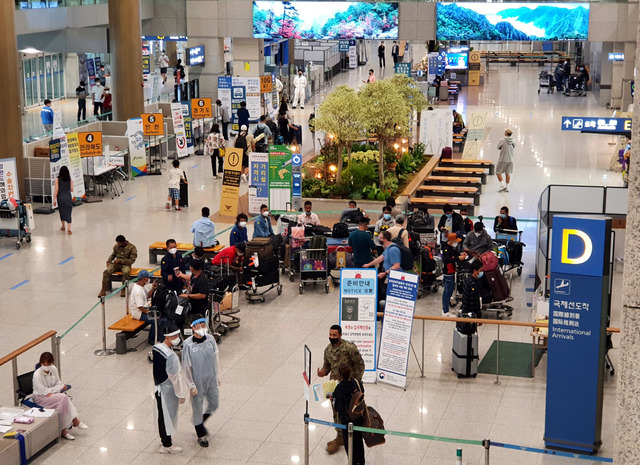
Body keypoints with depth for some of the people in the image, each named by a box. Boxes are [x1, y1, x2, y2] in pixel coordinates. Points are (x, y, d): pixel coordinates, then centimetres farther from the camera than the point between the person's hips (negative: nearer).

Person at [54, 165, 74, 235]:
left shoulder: (57, 179, -7)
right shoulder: (70, 179, -3)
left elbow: (56, 190, -6)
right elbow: (72, 190, 1)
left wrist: (54, 199, 1)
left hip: (60, 198, 0)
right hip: (68, 197, 0)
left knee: (62, 212, 18)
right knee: (68, 213, 0)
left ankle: (63, 226, 34)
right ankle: (69, 229, -8)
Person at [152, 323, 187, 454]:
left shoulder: (155, 348, -3)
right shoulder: (171, 356, -28)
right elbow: (175, 377, -22)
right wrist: (181, 394, -12)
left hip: (157, 388, 8)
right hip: (168, 390, -8)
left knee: (161, 415, 21)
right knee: (168, 416, 6)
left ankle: (164, 439, 37)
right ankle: (167, 445, 18)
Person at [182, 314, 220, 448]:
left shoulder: (210, 339, -8)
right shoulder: (188, 345, -20)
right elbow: (186, 367, -13)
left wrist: (216, 376, 11)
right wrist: (191, 385, -12)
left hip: (210, 379, 4)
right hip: (197, 381, -4)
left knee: (213, 404, 17)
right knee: (197, 408, 10)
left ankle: (201, 422, 45)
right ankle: (201, 435, 30)